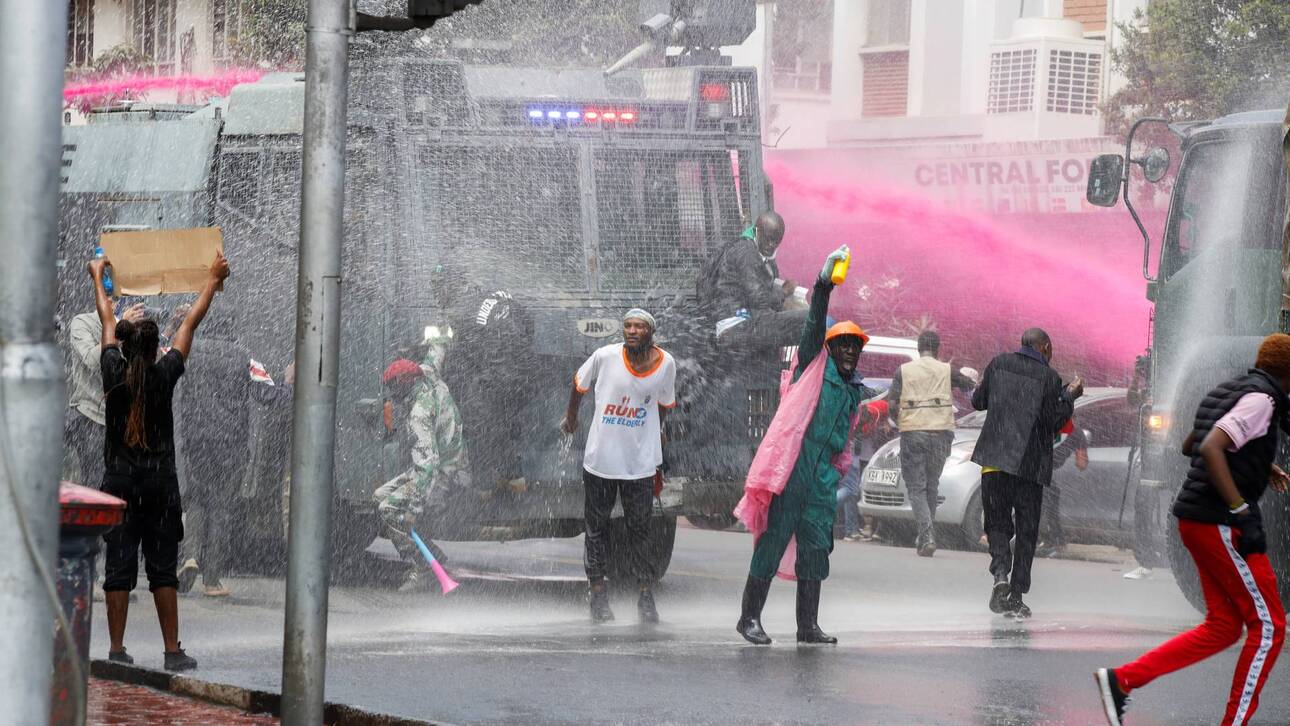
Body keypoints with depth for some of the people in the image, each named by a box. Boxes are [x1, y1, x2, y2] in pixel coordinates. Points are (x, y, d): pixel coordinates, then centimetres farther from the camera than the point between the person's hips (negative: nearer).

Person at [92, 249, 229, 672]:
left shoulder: (113, 374, -2)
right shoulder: (164, 375, -6)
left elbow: (107, 321, 13)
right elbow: (191, 324, 6)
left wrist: (98, 278, 28)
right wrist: (214, 280, 17)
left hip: (118, 482, 2)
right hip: (160, 483, -2)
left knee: (119, 566, 2)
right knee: (163, 569, 1)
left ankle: (116, 650, 0)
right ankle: (173, 652, 1)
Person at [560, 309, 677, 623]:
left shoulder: (665, 364, -4)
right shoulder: (606, 356, -11)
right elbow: (580, 383, 8)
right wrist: (571, 417, 20)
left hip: (640, 463, 0)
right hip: (600, 456, 0)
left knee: (640, 529, 2)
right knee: (596, 527, 6)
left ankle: (646, 595, 9)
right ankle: (598, 594, 15)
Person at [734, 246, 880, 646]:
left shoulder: (854, 392, 23)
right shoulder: (815, 367, 6)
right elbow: (813, 327, -8)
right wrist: (824, 285, -19)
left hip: (823, 478, 6)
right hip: (791, 469, -6)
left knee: (816, 548, 4)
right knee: (773, 541, -5)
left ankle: (808, 625, 8)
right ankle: (749, 617, 1)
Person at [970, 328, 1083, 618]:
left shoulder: (998, 364, 5)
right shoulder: (1049, 377, -3)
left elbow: (978, 401, 13)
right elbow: (1053, 423, -3)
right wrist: (1069, 396, 9)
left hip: (994, 460, 2)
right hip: (1030, 463, -2)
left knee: (997, 523, 11)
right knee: (1026, 531, 8)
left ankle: (1001, 573, -16)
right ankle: (1016, 596, 4)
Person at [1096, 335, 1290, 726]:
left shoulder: (1228, 389, 16)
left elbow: (1189, 446, 30)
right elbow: (1211, 449, -26)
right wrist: (1242, 511, -24)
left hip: (1198, 520, 10)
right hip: (1220, 523, -10)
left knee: (1222, 627, 12)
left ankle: (1122, 680, 4)